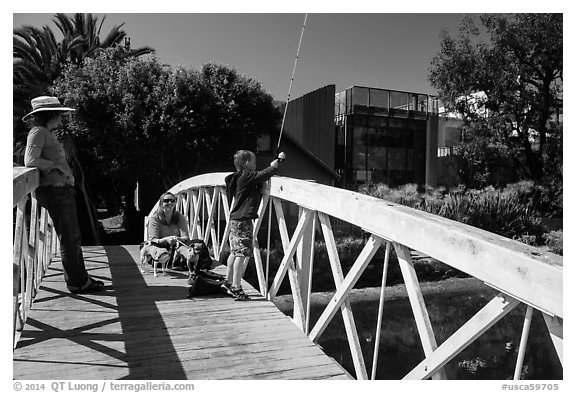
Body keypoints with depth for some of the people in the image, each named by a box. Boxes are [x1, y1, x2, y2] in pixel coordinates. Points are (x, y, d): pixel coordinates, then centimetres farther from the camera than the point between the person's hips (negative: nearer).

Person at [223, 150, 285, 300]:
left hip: (235, 219, 10)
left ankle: (228, 282, 27)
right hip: (243, 220, -10)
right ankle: (236, 288, -4)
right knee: (243, 253, -7)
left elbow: (260, 177, 20)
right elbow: (265, 174, -16)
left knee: (235, 252, 17)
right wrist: (279, 161, -4)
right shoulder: (246, 176, -13)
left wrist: (272, 167, 15)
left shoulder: (238, 178, 14)